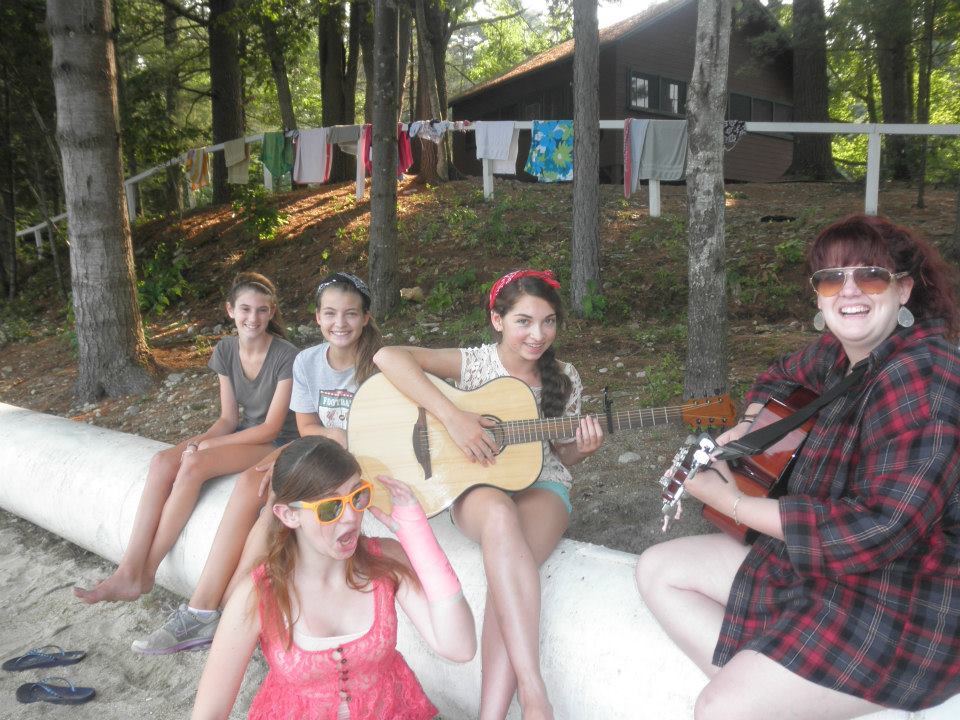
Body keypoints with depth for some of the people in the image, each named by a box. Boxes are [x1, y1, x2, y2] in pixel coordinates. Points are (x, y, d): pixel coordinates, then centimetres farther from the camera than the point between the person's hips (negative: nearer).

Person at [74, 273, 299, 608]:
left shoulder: (286, 357, -17)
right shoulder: (225, 351, 3)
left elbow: (272, 426, -17)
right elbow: (229, 418, 5)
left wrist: (203, 446, -17)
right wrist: (196, 441, -15)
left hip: (277, 443, -6)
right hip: (243, 433, 6)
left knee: (194, 465, -30)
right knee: (162, 462, -20)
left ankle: (145, 573, -19)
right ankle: (129, 572, -23)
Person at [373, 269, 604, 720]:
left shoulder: (563, 379, 4)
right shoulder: (474, 363, -6)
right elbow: (388, 356, -20)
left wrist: (580, 449, -10)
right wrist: (452, 416, -28)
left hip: (541, 486, 2)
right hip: (478, 486, -2)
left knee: (508, 563, -35)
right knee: (500, 515, -41)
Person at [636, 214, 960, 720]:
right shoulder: (839, 352, 1)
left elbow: (878, 529, -31)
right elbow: (785, 375, 26)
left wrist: (732, 502, -23)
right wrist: (749, 427, 4)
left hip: (904, 607, -9)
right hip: (815, 562, 9)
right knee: (657, 569, 6)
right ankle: (747, 678, 0)